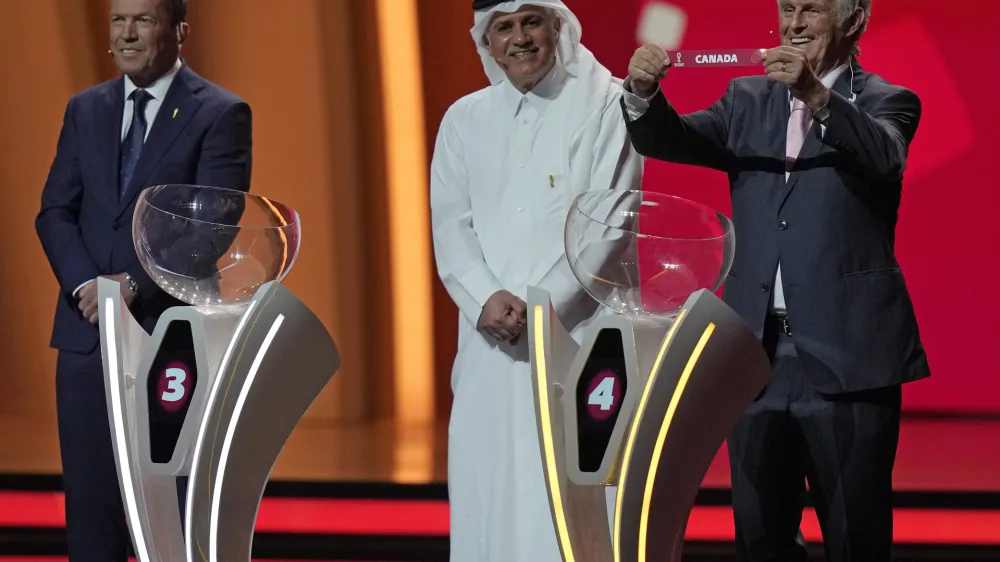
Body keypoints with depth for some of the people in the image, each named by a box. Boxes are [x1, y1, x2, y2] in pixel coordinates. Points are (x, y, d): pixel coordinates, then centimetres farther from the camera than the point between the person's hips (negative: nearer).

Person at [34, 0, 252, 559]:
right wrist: (84, 285, -10)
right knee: (90, 499, 6)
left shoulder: (220, 113, -3)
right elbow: (55, 211, 8)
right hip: (87, 333, 5)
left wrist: (136, 285, -19)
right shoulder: (85, 110, 13)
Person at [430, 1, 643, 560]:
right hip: (491, 341, 4)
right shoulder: (464, 119, 13)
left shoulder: (607, 105, -1)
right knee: (487, 489, 2)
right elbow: (450, 225, 7)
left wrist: (536, 306, -14)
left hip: (577, 337, -4)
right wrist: (486, 298, -11)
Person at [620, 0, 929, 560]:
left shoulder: (886, 102, 1)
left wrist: (817, 95, -36)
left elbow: (884, 157, -20)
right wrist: (643, 93, -20)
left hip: (846, 355, -4)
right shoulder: (749, 100, 13)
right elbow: (671, 140, 1)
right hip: (756, 351, 4)